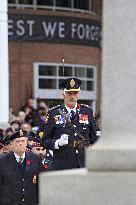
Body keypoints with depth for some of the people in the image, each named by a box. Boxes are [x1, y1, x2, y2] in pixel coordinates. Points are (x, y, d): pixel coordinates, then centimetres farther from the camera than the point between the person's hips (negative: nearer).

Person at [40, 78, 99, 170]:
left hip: (85, 165, 2)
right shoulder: (53, 113, 5)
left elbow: (94, 139, 16)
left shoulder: (87, 111, 13)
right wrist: (58, 143, -15)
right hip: (62, 165, -2)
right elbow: (45, 141, 5)